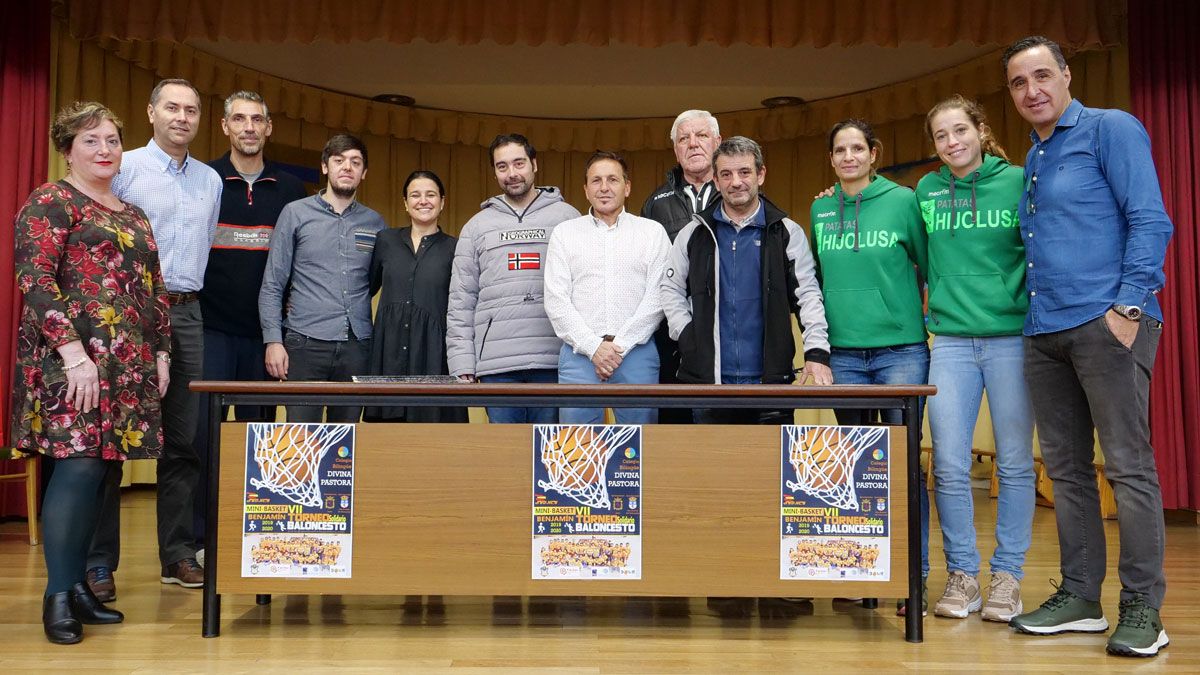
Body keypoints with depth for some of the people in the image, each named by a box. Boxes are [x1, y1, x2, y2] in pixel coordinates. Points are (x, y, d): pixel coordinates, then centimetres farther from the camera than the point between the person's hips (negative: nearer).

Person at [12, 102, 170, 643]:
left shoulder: (134, 215, 21)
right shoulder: (49, 204, -1)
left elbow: (154, 290, 22)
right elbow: (35, 280, -12)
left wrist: (161, 353, 14)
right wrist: (73, 351, -19)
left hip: (128, 367, 7)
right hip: (73, 360, -7)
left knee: (102, 470, 6)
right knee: (79, 466, -12)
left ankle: (79, 585, 14)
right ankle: (58, 595, -1)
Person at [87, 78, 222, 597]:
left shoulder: (210, 181, 15)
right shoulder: (124, 168, 0)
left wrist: (189, 295, 14)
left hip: (186, 315, 5)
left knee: (183, 440, 6)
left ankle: (178, 554, 14)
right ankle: (99, 561, 5)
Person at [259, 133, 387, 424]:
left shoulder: (375, 223, 12)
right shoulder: (295, 213, 5)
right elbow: (272, 285, 3)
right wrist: (273, 340, -6)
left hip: (357, 345, 2)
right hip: (306, 344, -2)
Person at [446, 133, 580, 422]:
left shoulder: (566, 217, 7)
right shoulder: (477, 226, 13)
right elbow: (461, 302, 10)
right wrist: (462, 364, 0)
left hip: (555, 360, -1)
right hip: (497, 365, 2)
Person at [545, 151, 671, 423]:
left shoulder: (653, 232, 8)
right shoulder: (564, 233, 11)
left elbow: (657, 297, 0)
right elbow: (556, 301, 2)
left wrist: (620, 345, -9)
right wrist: (593, 347, -8)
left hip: (636, 350, 0)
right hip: (579, 352, 1)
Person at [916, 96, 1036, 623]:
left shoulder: (1018, 182, 1)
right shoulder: (927, 191, 10)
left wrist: (1034, 310, -5)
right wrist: (943, 299, 10)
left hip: (1012, 337, -2)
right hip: (951, 340, 2)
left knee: (1014, 464, 4)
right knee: (949, 467, -1)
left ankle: (1007, 575, 16)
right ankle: (962, 574, 13)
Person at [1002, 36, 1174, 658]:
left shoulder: (1110, 129, 0)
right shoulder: (1029, 163, 20)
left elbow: (1149, 220, -8)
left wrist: (1130, 306, -17)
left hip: (1106, 323, -7)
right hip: (1044, 333, 7)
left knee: (1128, 465, -5)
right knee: (1065, 468, 9)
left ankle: (1143, 608, 3)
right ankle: (1080, 596, 17)